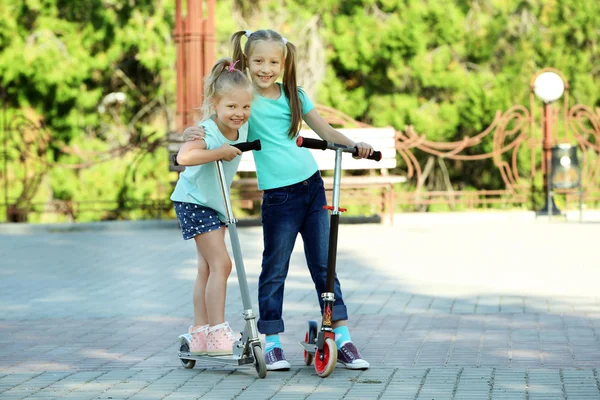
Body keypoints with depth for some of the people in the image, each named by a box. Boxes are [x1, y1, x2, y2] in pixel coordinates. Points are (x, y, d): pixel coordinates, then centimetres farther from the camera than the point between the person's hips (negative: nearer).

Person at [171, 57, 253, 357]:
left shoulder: (243, 128, -5)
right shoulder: (207, 131, -27)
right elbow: (184, 157, -47)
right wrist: (219, 152, -44)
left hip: (216, 203, 8)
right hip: (193, 202, -8)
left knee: (207, 268, 11)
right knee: (221, 264, -15)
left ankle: (200, 333, 18)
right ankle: (217, 334, -14)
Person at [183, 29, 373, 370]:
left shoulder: (293, 95, 8)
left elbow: (325, 131, 11)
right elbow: (213, 123, -2)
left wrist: (354, 145, -5)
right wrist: (192, 133, -25)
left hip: (312, 186, 3)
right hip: (279, 196, -3)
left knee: (324, 264, 7)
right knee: (275, 269, 0)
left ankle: (342, 336, 12)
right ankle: (272, 342, 9)